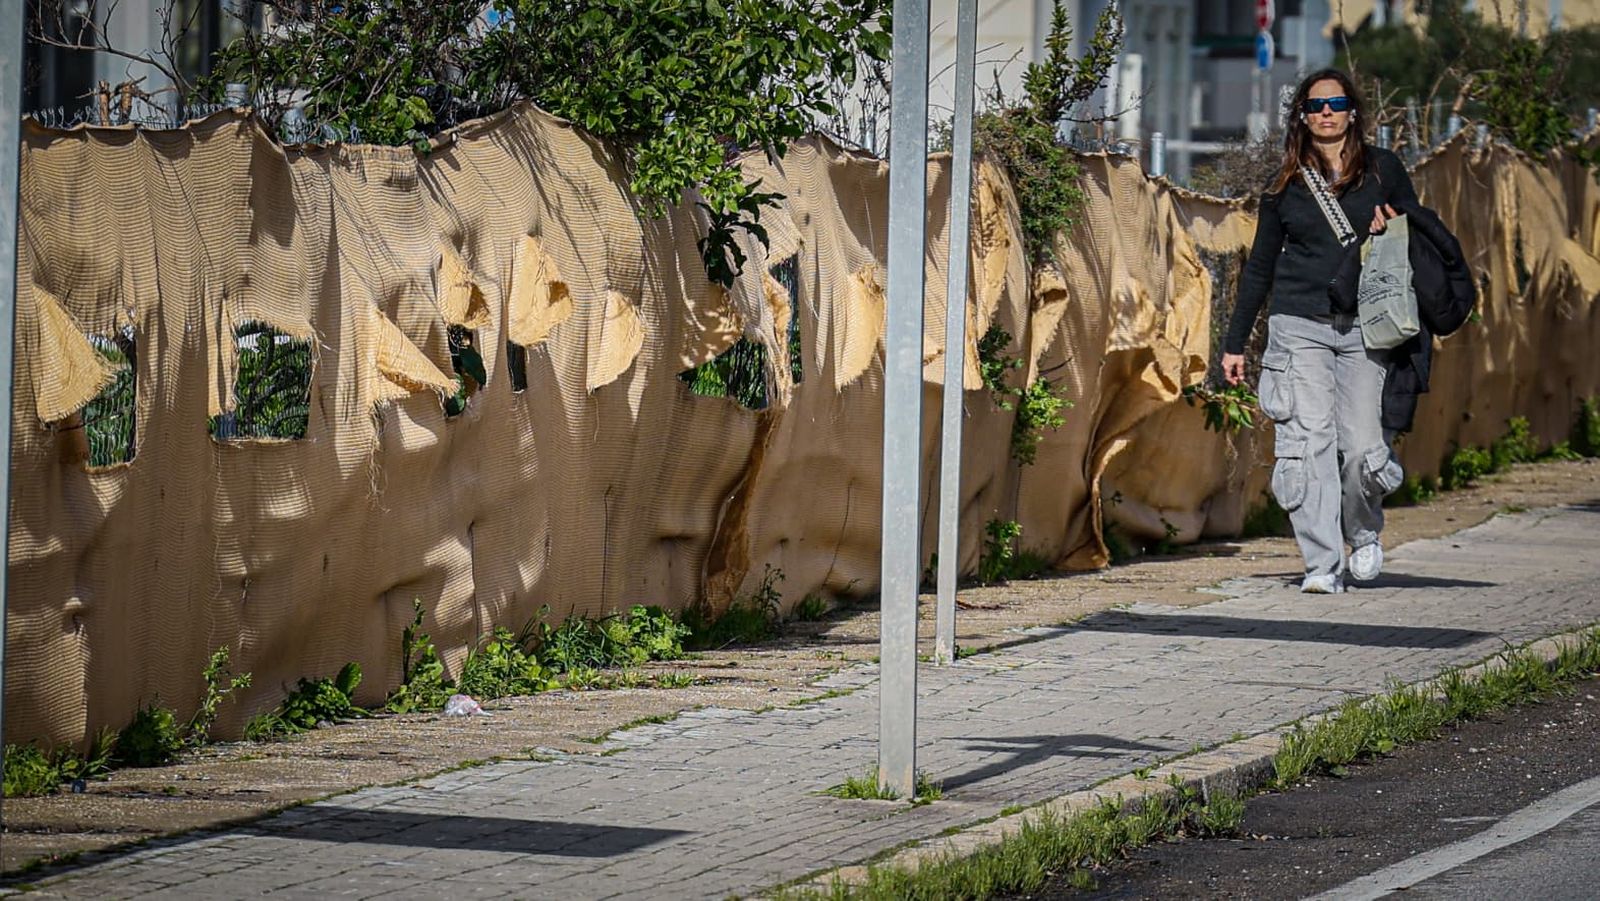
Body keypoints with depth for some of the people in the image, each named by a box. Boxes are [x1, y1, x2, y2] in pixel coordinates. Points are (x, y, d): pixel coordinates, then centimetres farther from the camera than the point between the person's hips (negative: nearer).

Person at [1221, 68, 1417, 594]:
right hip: (1300, 326, 1)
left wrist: (1393, 231, -8)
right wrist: (1235, 343, 15)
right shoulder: (1287, 184, 11)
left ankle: (1364, 533, 22)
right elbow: (1260, 265, 17)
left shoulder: (1383, 169, 8)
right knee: (1310, 441, -10)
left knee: (1361, 445, -8)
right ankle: (1322, 565, -9)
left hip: (1365, 329, -1)